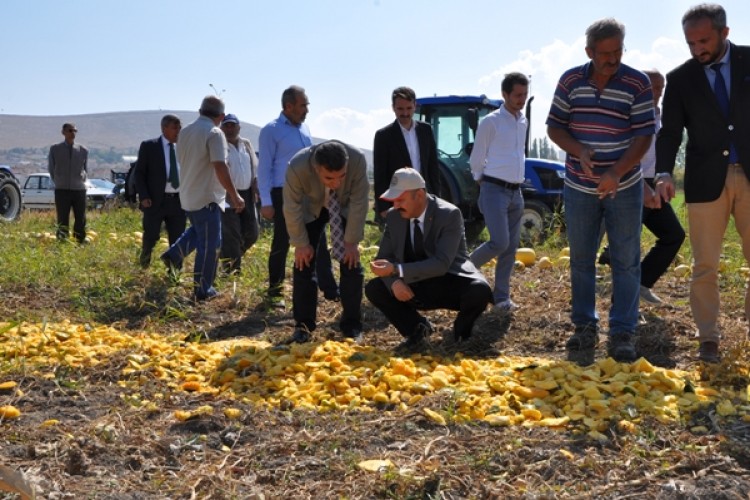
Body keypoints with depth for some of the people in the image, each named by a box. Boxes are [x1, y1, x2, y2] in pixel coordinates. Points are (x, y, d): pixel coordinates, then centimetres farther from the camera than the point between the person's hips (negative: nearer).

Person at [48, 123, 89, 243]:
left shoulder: (83, 150, 7)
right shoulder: (55, 149, 5)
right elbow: (50, 168, 14)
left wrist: (82, 178, 6)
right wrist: (58, 181, 9)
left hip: (79, 189, 1)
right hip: (62, 189, -1)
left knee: (80, 218, 5)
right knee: (62, 219, 0)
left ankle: (81, 240, 14)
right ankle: (62, 240, 5)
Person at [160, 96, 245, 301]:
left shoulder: (185, 132, 8)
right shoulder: (215, 133, -16)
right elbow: (220, 167, -24)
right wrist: (235, 196, -19)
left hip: (188, 195, 8)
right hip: (207, 197, -8)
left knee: (199, 230, 31)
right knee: (209, 244, 2)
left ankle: (175, 253, 13)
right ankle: (202, 290, 7)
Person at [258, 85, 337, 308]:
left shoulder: (304, 128, 11)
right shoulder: (271, 130, -8)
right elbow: (264, 167, -10)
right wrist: (266, 202, -14)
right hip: (284, 194, -6)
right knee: (281, 243, 4)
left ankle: (330, 289, 8)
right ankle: (274, 290, 18)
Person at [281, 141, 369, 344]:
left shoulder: (357, 160, -38)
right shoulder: (297, 166, -39)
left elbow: (359, 203, -25)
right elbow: (292, 208, -23)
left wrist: (352, 241, -19)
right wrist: (301, 244, -15)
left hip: (345, 208, 0)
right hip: (311, 209, 0)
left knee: (351, 264, -7)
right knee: (304, 263, -6)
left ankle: (352, 327, 2)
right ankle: (303, 327, 4)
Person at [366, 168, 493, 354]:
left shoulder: (449, 214, -20)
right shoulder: (394, 216, -4)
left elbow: (441, 264, -29)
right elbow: (384, 257, 1)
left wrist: (396, 270, -37)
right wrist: (394, 282, -23)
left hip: (450, 284, -4)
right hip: (415, 287, 4)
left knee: (480, 291, -34)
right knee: (374, 288, -15)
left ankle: (461, 331, -1)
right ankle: (418, 329, 2)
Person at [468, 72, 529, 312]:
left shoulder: (523, 122, 12)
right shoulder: (490, 122, -8)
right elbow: (476, 159, -2)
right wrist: (483, 183, 6)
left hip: (516, 192, 7)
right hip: (494, 190, -7)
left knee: (511, 246, 5)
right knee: (499, 242, -18)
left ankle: (501, 296, 10)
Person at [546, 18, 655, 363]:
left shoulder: (638, 84, -7)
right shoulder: (570, 81, 0)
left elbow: (643, 135, -10)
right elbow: (554, 126, 4)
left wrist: (616, 172, -24)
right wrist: (579, 151, -15)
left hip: (624, 187, -2)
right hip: (579, 187, 2)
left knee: (626, 260, 0)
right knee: (581, 258, 9)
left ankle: (622, 333, 5)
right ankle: (584, 325, 21)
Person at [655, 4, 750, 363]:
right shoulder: (680, 79, 3)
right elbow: (670, 131, 1)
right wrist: (664, 173, -14)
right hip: (707, 179, 0)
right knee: (705, 265, 1)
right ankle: (708, 338, 10)